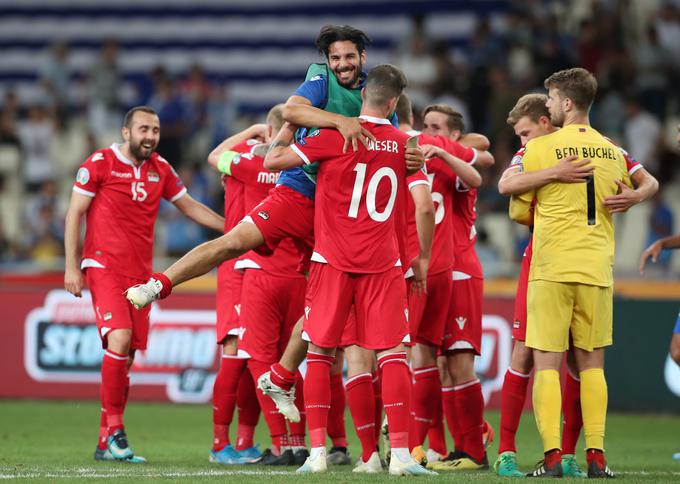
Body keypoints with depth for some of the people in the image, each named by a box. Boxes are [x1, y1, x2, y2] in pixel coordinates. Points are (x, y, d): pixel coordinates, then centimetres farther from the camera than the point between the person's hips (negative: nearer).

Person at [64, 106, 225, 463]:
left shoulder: (160, 169, 12)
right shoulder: (100, 163, -4)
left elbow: (190, 207, 23)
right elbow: (74, 214, -2)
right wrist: (71, 266, -6)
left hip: (139, 273, 6)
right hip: (104, 268, -5)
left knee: (126, 358, 2)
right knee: (119, 339, -24)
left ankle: (106, 444, 8)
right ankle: (114, 428, -17)